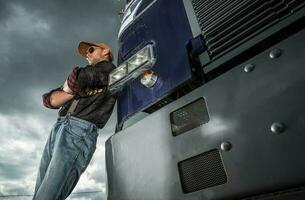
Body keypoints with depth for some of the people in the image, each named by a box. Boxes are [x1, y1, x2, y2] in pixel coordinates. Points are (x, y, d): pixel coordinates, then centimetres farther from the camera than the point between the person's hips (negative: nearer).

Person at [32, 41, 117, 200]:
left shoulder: (108, 69, 8)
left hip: (80, 132, -8)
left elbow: (77, 79, -12)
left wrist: (68, 87, 10)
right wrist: (77, 89, 0)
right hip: (57, 129, 8)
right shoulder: (87, 72, 28)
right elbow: (50, 100, 16)